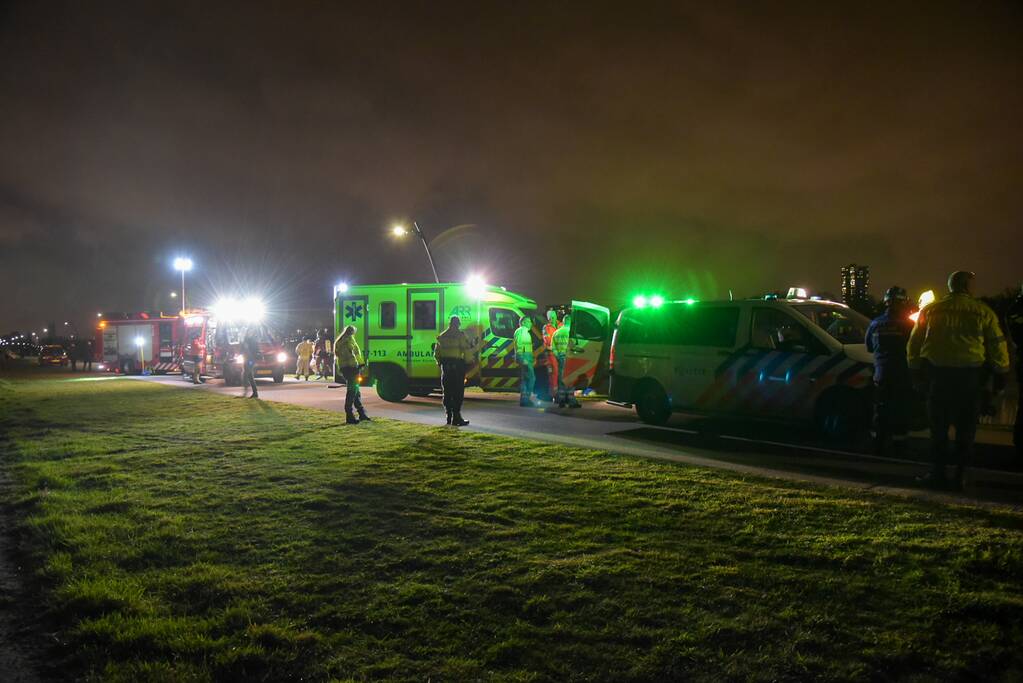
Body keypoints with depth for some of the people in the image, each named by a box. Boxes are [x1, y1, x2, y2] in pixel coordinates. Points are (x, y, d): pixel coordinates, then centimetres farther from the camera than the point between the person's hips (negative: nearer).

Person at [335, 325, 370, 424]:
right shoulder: (350, 338, -4)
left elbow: (337, 354, 20)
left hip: (342, 367, 9)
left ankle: (362, 414, 18)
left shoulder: (338, 341, 21)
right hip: (351, 366, -9)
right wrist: (361, 362, -5)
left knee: (355, 390, 14)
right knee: (352, 391, -7)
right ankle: (350, 417, -9)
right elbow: (357, 351, -11)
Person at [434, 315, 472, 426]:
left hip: (446, 367, 6)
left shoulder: (441, 336, 13)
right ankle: (456, 418, -7)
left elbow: (436, 353, 17)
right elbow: (467, 350, -13)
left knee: (447, 393, 12)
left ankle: (449, 417, 15)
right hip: (457, 367, -6)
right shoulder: (460, 335, -6)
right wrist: (469, 362, -2)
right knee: (458, 393, -3)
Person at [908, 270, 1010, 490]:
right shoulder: (983, 312, 0)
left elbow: (914, 343, 8)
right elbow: (998, 346, 3)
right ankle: (959, 476, 7)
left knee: (939, 427, 9)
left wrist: (916, 371, 18)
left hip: (937, 373, 1)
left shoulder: (930, 310, 4)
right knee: (966, 429, 7)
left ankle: (938, 474, 9)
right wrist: (1001, 374, 12)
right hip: (970, 374, -1)